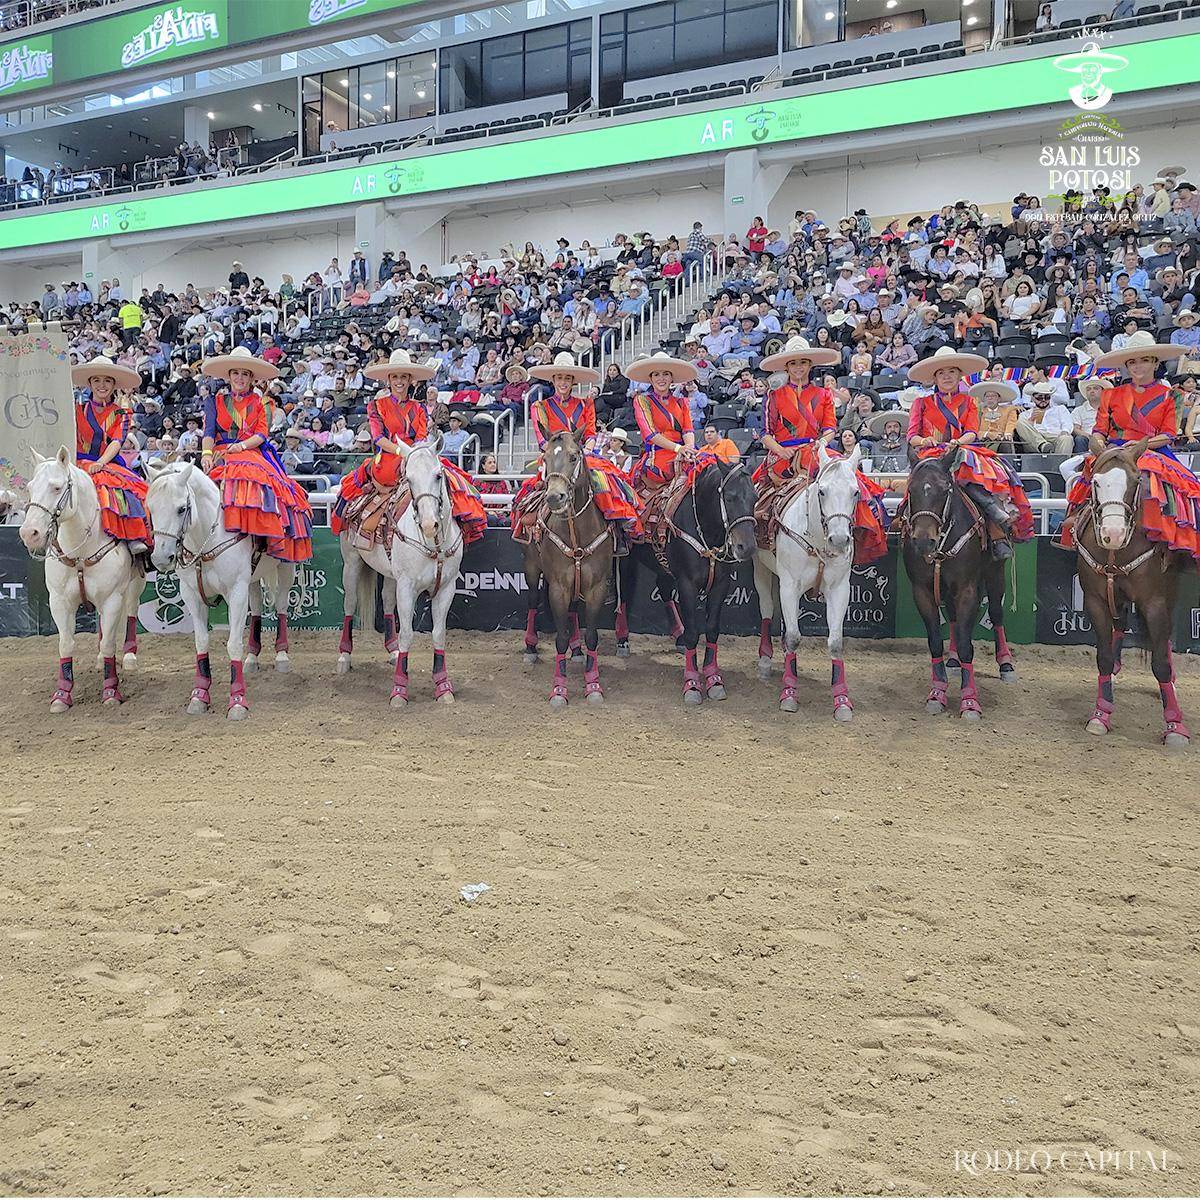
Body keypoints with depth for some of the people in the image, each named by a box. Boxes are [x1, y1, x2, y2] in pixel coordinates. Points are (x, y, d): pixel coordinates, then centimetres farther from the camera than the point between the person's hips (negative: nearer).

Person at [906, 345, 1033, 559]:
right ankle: (998, 512, -44)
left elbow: (972, 432, 5)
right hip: (933, 455, -2)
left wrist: (957, 442, -17)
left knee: (994, 474, -29)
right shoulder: (922, 403, 16)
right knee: (966, 472, -38)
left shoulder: (968, 401, 21)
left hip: (963, 451, 2)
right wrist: (924, 441, -17)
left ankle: (999, 540, -37)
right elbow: (912, 436, 7)